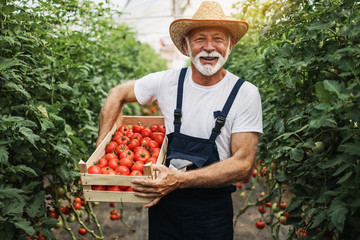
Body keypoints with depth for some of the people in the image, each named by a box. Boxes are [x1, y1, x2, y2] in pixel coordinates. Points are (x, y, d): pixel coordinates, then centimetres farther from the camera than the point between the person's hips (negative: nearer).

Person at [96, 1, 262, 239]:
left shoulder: (245, 94, -13)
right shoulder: (168, 81, -7)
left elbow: (244, 165, -17)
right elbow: (117, 95, 8)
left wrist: (180, 180, -26)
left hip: (212, 210, -1)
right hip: (163, 203, 2)